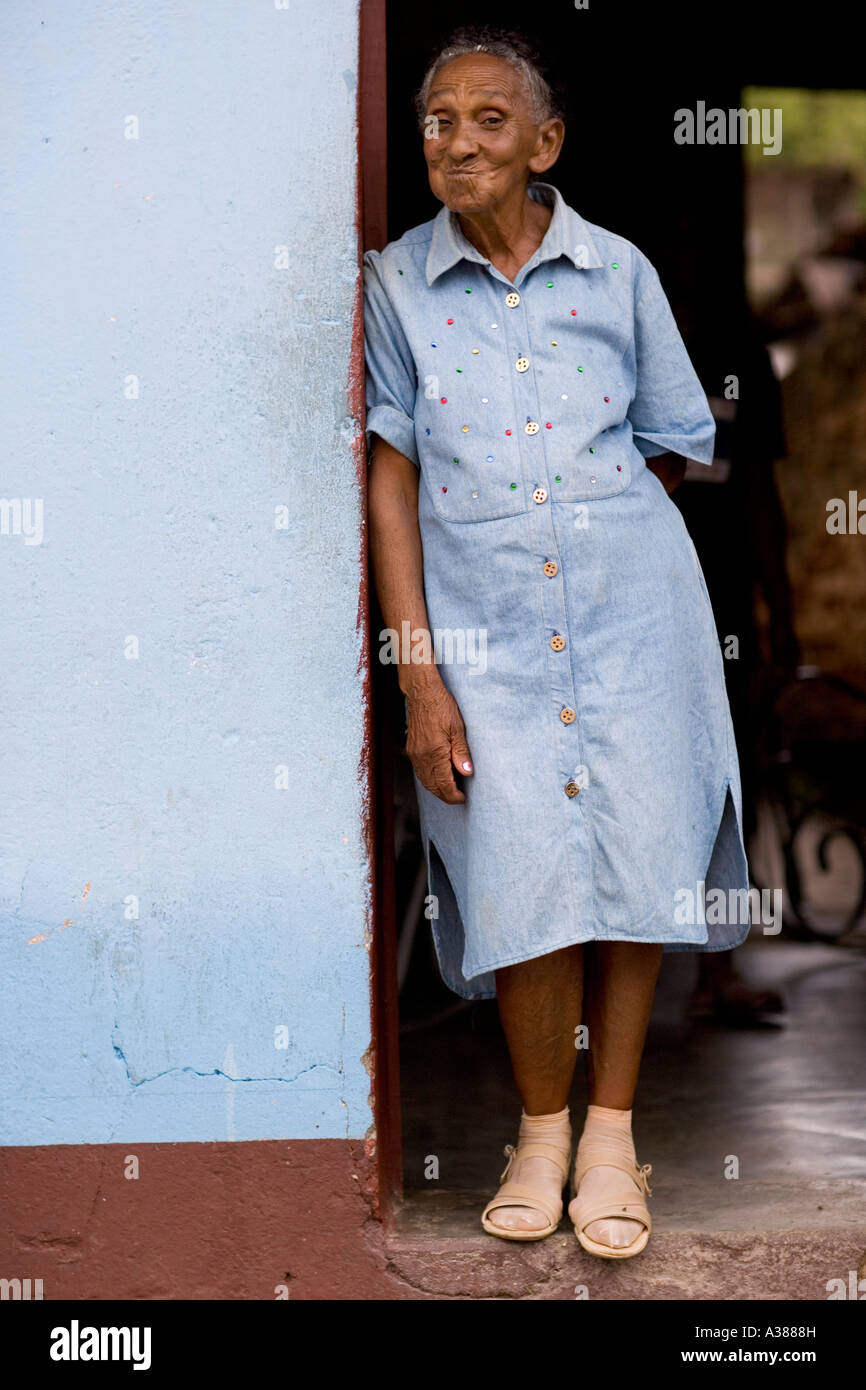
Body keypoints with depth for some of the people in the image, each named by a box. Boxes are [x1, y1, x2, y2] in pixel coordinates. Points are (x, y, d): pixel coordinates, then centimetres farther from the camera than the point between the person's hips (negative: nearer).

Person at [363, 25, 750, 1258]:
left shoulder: (618, 272, 2)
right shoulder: (393, 286, 0)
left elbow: (675, 447, 14)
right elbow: (390, 483, -2)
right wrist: (419, 676, -7)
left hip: (633, 612, 1)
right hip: (482, 630, -1)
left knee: (636, 865, 2)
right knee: (525, 882, -5)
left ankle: (611, 1132, 19)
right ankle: (543, 1128, 17)